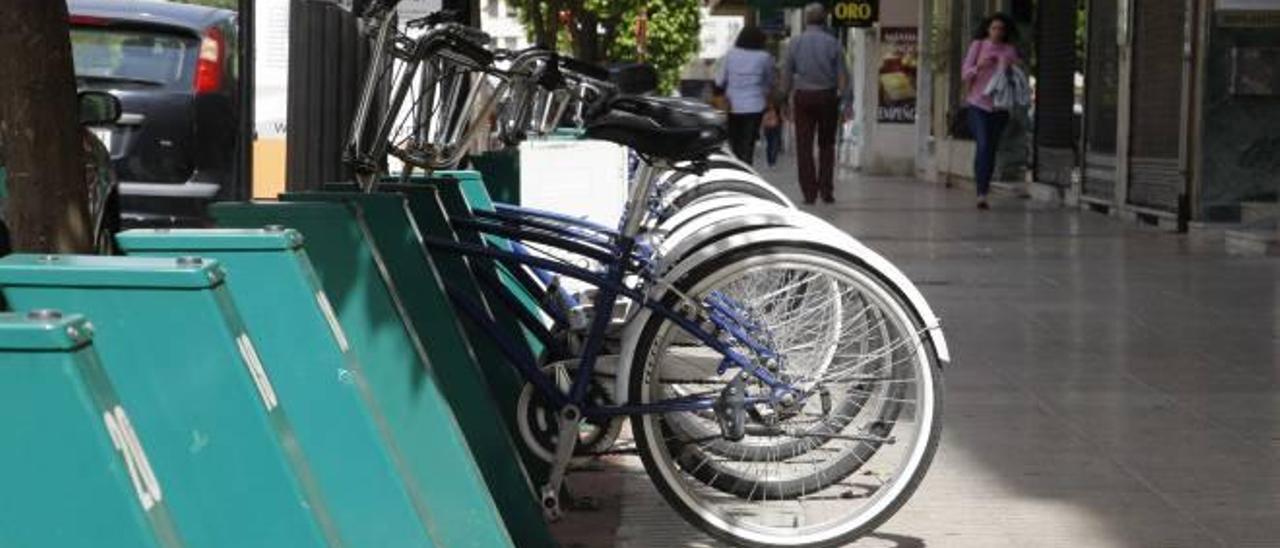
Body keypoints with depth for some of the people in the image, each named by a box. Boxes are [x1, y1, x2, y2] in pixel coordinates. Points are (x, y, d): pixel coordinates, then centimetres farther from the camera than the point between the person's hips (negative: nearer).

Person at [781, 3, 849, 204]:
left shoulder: (795, 43, 0)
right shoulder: (832, 43, -3)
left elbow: (786, 74, 2)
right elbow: (842, 74, -4)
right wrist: (846, 101, 0)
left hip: (802, 97, 0)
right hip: (827, 96, 0)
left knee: (804, 146, 4)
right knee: (827, 145, 11)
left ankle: (809, 192, -1)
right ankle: (826, 190, 6)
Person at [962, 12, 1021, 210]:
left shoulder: (1009, 51, 7)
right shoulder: (978, 45, 4)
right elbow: (965, 73, 2)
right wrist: (978, 67, -17)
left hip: (999, 105, 2)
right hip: (978, 103, -2)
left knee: (991, 149, 4)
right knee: (982, 145, -14)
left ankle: (984, 190, 15)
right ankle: (981, 192, -17)